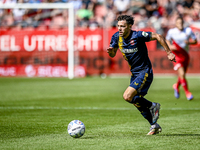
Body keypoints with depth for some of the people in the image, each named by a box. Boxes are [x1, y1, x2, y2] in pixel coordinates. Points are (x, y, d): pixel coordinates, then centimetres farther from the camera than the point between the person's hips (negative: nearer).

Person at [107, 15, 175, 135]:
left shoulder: (137, 36, -21)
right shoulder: (116, 37, -1)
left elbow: (157, 36, -15)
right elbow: (113, 54, 10)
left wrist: (169, 53, -14)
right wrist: (111, 51, -15)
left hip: (144, 72, -8)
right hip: (134, 73, 8)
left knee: (128, 96, -20)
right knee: (137, 102, 11)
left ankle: (153, 106, 1)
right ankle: (154, 126, 27)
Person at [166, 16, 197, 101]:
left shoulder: (188, 31, -2)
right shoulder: (171, 32, -5)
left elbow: (195, 41, 4)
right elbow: (167, 40, 12)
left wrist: (189, 42, -17)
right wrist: (170, 46, -8)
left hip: (185, 56, 3)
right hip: (176, 56, -3)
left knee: (182, 75, 13)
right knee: (182, 74, -19)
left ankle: (176, 86, 44)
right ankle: (187, 92, -6)